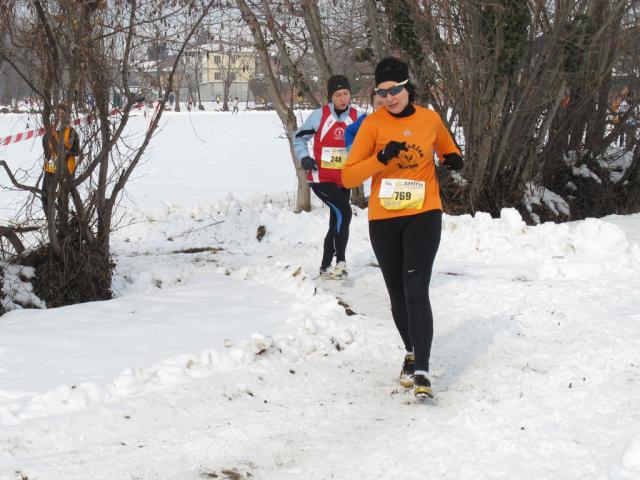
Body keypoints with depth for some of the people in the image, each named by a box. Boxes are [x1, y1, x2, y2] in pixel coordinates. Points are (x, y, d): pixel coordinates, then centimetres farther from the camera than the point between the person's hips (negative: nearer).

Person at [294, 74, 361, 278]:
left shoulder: (356, 117, -1)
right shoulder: (319, 115, -9)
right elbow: (299, 137, 2)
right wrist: (304, 158, -12)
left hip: (344, 180, 5)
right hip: (321, 178, -5)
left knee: (337, 221, 13)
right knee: (343, 212, -22)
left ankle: (326, 266, 27)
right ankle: (340, 261, -15)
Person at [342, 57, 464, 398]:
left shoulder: (430, 119, 1)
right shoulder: (373, 124, -4)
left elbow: (447, 149, 23)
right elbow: (348, 177, -7)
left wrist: (453, 159, 0)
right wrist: (381, 158, -21)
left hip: (424, 215, -1)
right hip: (383, 220, 1)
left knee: (416, 291, -15)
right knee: (398, 295, 12)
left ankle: (421, 371, -16)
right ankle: (412, 352, 36)